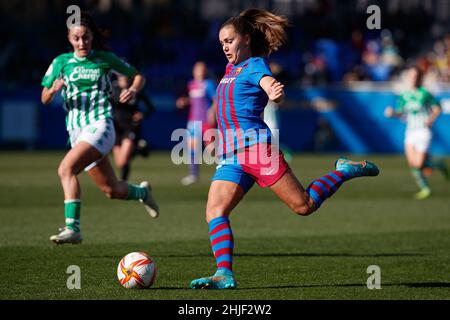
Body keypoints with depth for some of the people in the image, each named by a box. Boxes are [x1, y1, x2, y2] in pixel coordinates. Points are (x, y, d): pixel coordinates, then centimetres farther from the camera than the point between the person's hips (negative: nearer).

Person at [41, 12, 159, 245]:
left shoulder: (105, 59, 4)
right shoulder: (61, 62, 8)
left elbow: (138, 75, 15)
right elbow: (44, 99, 8)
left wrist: (133, 90, -7)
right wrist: (53, 90, -15)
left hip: (100, 125, -5)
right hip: (76, 130, 5)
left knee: (66, 168, -28)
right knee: (112, 190, 9)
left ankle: (72, 228, -31)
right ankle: (142, 192, 42)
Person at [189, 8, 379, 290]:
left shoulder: (255, 65, -5)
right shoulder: (232, 68, 19)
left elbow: (268, 82, -27)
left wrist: (274, 93, -50)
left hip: (256, 145, -8)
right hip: (231, 156, 8)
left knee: (304, 205, -8)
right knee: (215, 211, -12)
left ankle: (346, 171, 15)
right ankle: (225, 274, -22)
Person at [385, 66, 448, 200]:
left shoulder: (424, 94, -10)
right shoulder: (404, 96, 4)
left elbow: (437, 108, -1)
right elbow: (400, 113, 11)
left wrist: (431, 119, -15)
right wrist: (392, 112, -9)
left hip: (423, 131, -5)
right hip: (410, 132, 5)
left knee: (419, 164, -12)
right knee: (412, 164, -4)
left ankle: (439, 165, 17)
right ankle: (425, 188, 13)